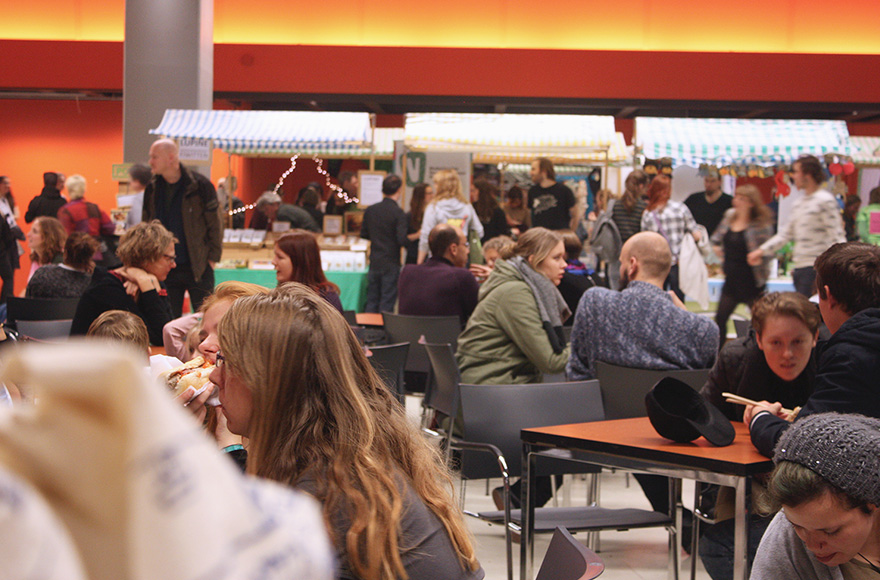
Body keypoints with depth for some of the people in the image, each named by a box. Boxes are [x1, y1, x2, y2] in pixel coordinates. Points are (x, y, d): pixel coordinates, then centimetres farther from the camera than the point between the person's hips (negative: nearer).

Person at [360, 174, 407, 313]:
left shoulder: (370, 210, 2)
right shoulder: (398, 213, -14)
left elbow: (363, 234, 11)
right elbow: (402, 240, -19)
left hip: (374, 263, 5)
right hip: (391, 264, -5)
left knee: (371, 302, 12)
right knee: (387, 304, 1)